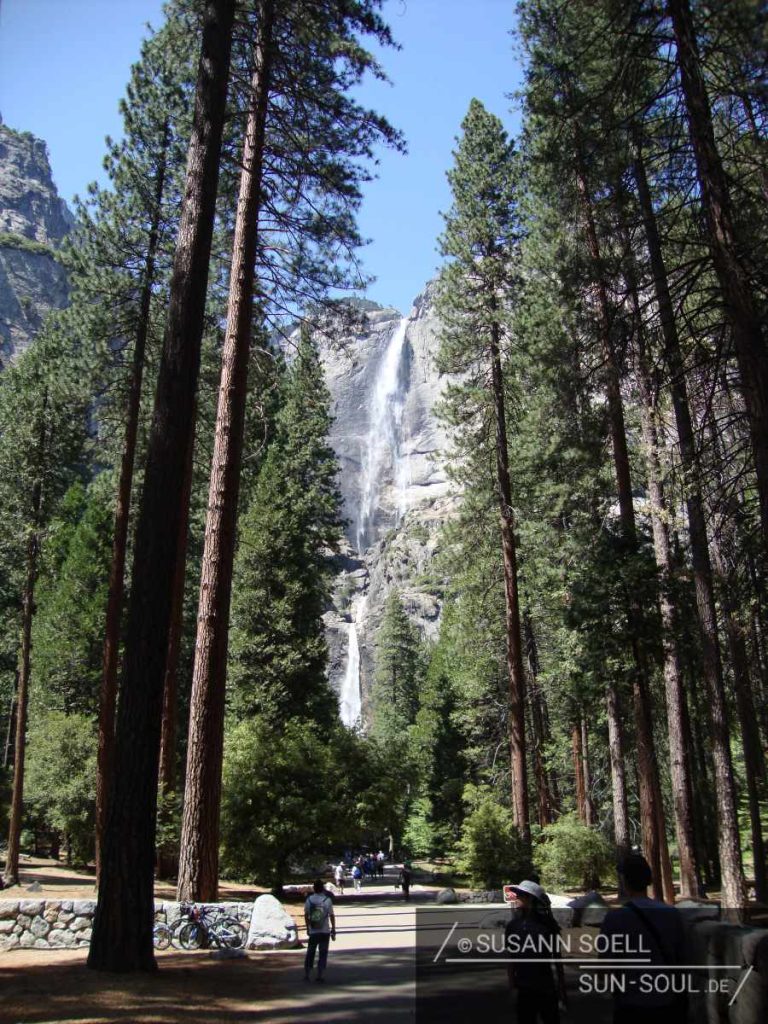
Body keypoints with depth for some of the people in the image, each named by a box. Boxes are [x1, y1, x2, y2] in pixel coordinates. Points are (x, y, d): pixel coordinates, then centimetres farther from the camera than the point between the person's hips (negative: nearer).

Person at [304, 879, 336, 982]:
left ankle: (306, 975, 14)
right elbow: (332, 916, -6)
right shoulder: (327, 900, -8)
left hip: (313, 931, 2)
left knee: (310, 952, 13)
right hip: (325, 931, -2)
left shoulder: (309, 899, -2)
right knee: (323, 953, 6)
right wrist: (333, 931, 1)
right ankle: (320, 976, 4)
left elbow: (306, 915, 4)